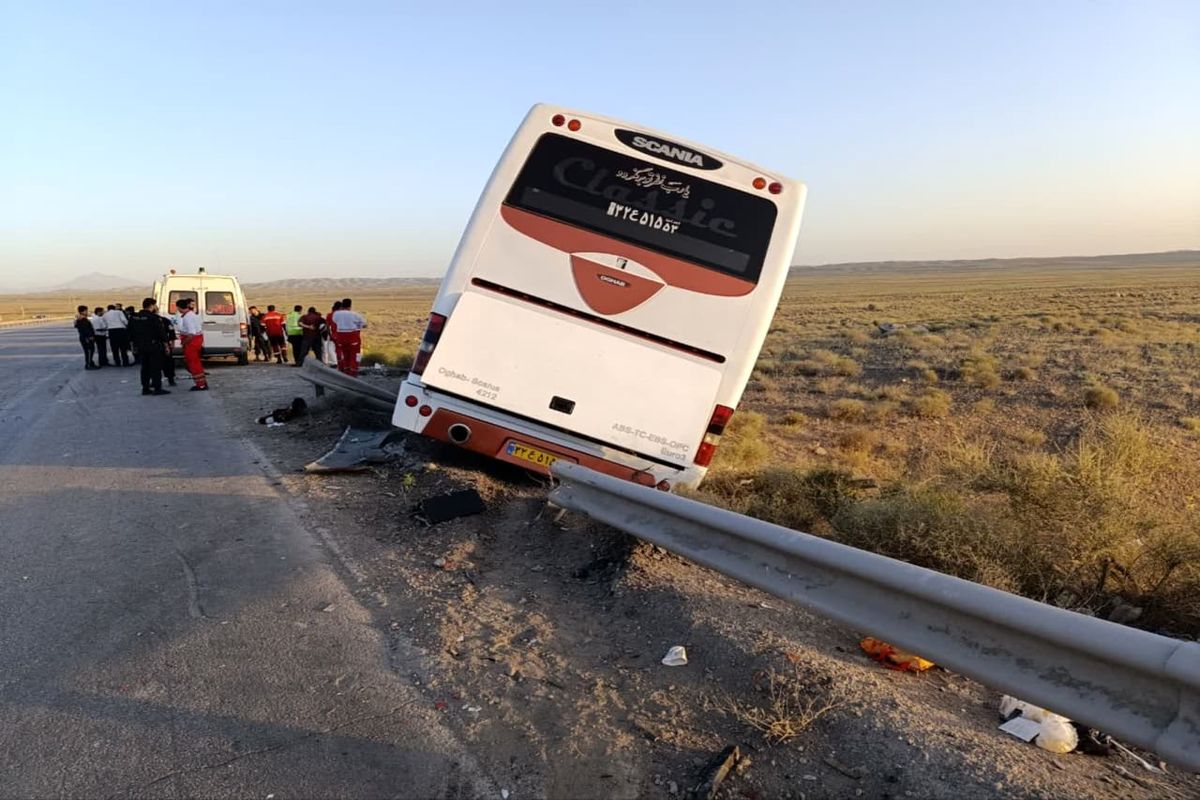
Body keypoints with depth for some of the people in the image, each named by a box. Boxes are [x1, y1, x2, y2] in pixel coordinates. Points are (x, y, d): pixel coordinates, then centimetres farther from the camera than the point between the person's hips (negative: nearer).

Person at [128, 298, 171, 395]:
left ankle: (145, 388, 17)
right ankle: (157, 388, -4)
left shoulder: (133, 317, 9)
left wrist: (135, 343, 21)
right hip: (154, 346, -7)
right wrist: (166, 346, -7)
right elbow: (161, 333, -14)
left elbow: (130, 332, 15)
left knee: (145, 367, 14)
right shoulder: (154, 318, -14)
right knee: (156, 367, -3)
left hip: (141, 346, 7)